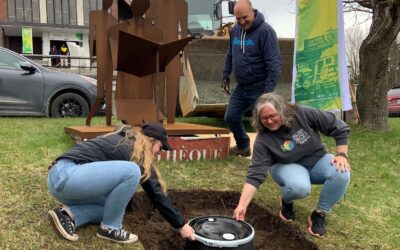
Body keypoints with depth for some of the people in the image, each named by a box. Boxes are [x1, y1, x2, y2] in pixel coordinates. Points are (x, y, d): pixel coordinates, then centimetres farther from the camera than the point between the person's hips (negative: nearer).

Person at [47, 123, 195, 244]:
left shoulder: (123, 141, 21)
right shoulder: (137, 151, -4)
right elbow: (155, 192, -2)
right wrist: (180, 225, 6)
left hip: (58, 175, 10)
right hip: (67, 174, -10)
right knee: (131, 171, -19)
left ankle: (68, 215, 3)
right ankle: (110, 228, -4)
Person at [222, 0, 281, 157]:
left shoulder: (265, 31, -17)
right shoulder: (235, 30, 5)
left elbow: (274, 64, -20)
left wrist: (268, 90, -23)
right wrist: (226, 77, 16)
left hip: (259, 89, -7)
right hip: (241, 87, 7)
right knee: (231, 117, 14)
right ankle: (243, 146, 37)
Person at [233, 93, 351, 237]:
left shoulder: (302, 114, -22)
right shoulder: (263, 140, -23)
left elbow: (339, 128, -12)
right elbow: (256, 174, -28)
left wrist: (341, 154, -20)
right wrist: (242, 205, -36)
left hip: (317, 160, 2)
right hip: (288, 166, -2)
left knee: (342, 174, -30)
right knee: (299, 187, -37)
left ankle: (319, 214, -7)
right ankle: (286, 201, 2)